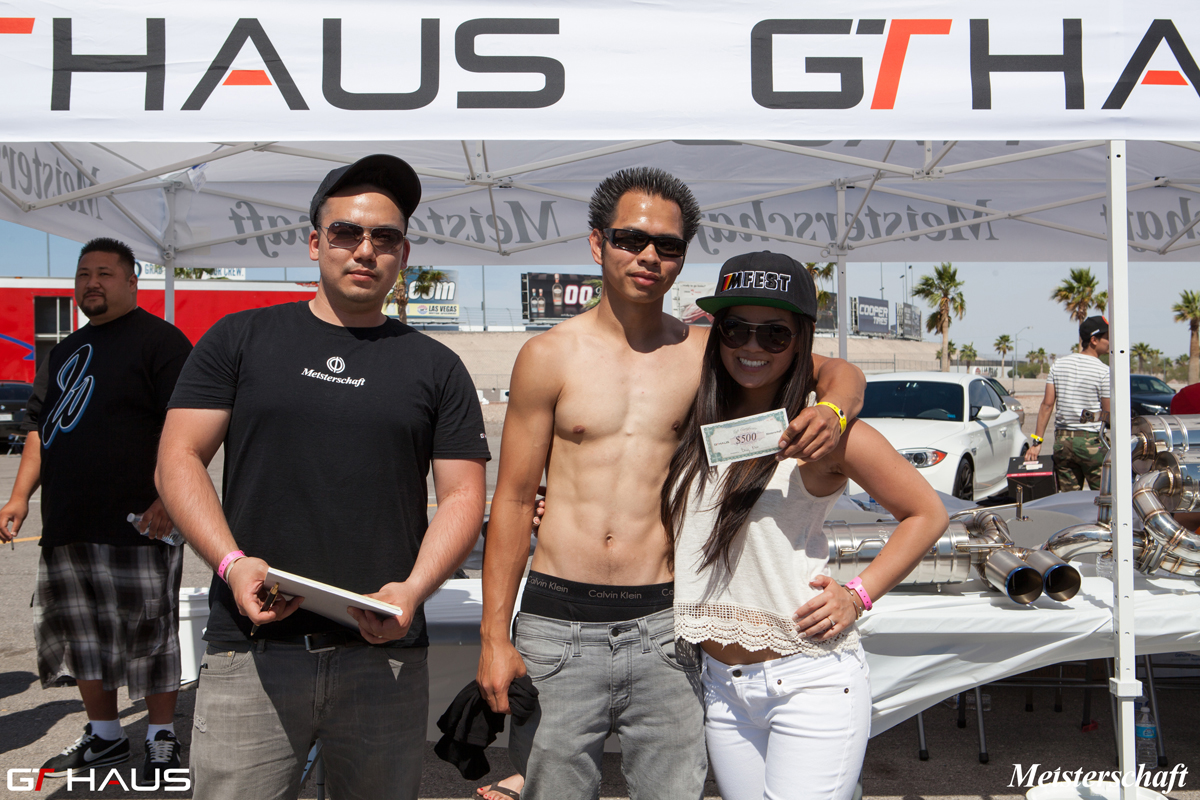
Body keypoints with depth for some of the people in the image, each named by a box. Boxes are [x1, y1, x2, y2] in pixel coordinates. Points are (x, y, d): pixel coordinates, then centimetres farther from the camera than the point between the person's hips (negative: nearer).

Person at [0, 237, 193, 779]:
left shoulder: (159, 340, -5)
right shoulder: (65, 352, 19)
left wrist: (166, 499, -20)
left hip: (138, 527, -8)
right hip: (65, 529, 8)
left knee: (151, 636, 1)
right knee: (79, 635, 14)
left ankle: (161, 739, 15)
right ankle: (104, 735, 29)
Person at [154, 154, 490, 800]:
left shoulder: (435, 367, 9)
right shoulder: (240, 340, 8)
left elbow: (462, 494, 6)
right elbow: (178, 460, 5)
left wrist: (413, 588, -11)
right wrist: (232, 562, -11)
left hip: (384, 654, 1)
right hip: (251, 647, -1)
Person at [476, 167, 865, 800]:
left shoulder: (706, 353, 5)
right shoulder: (550, 355, 2)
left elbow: (839, 372, 12)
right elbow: (513, 500, 3)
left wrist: (831, 412, -13)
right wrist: (495, 637, -2)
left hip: (661, 627, 1)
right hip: (557, 623, -1)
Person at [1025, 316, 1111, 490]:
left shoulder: (1059, 365, 7)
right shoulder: (1103, 371, -8)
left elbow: (1047, 405, 4)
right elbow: (1108, 414, -6)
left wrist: (1037, 441, 4)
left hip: (1062, 440, 5)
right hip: (1091, 442, -5)